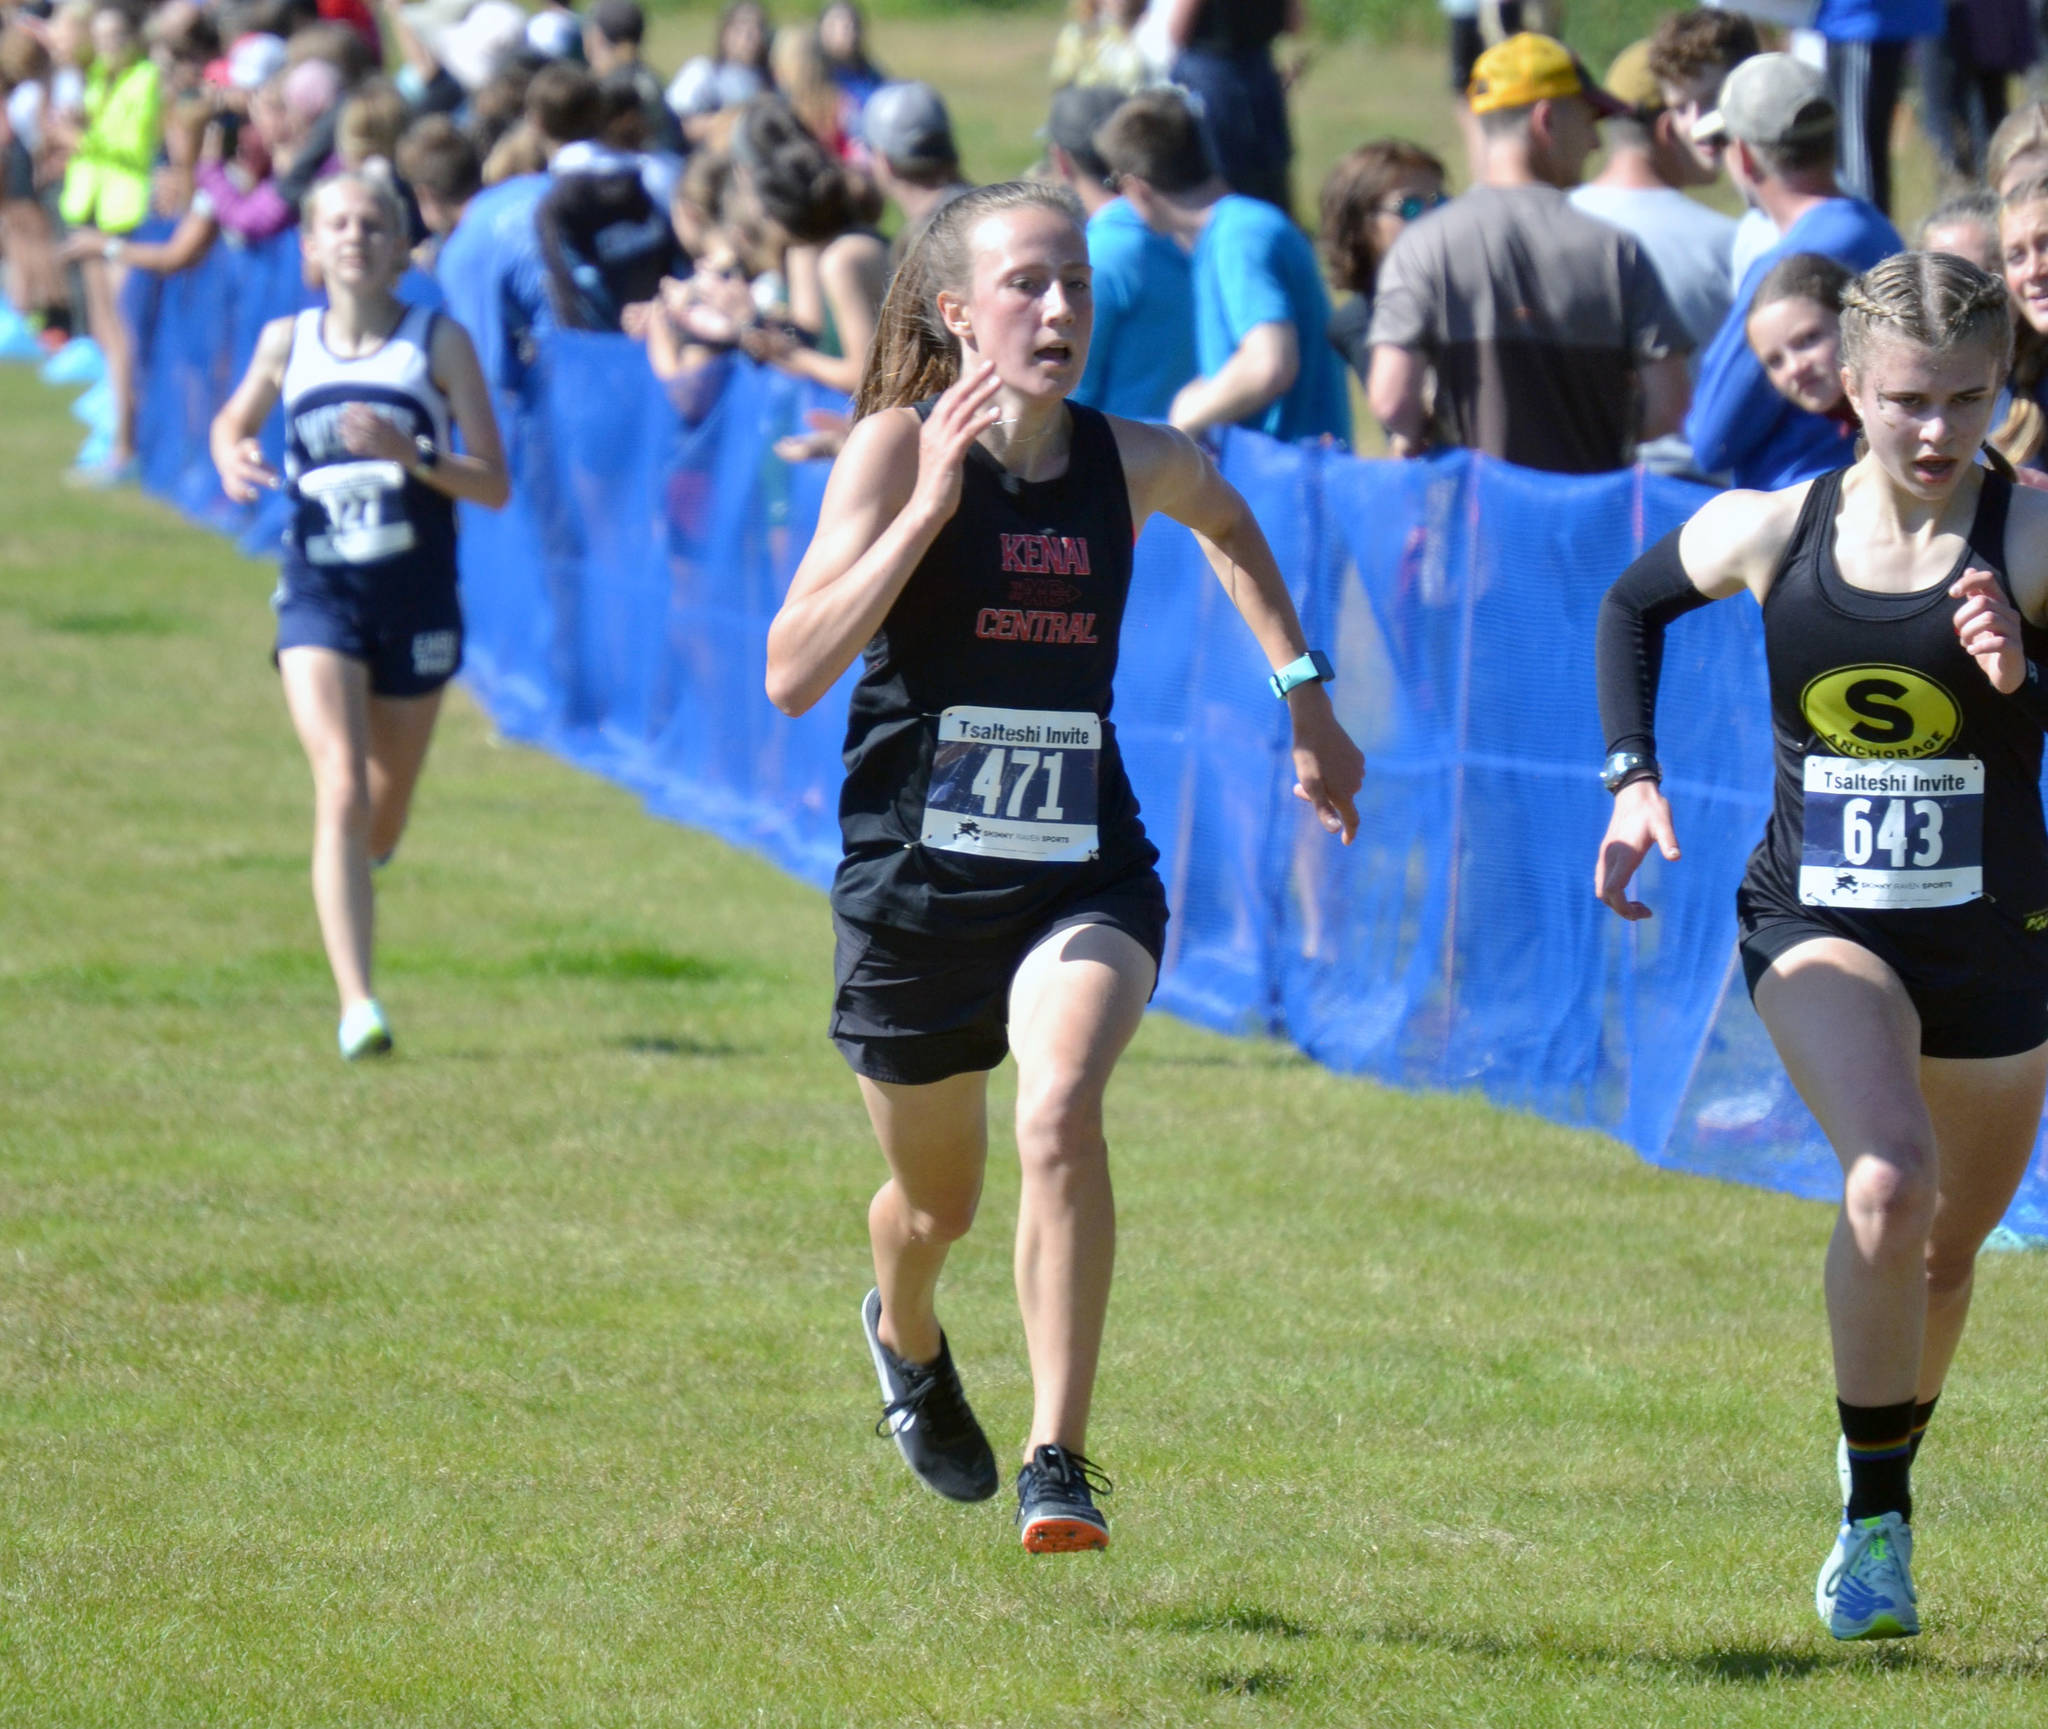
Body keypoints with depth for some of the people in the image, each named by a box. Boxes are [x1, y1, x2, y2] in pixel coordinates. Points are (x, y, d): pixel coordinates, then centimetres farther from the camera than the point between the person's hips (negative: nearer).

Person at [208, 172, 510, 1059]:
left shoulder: (439, 343, -3)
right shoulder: (286, 342, 3)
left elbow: (495, 486, -5)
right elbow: (231, 423, 21)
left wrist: (411, 453, -22)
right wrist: (232, 461, -2)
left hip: (417, 597, 1)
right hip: (319, 594, -1)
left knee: (384, 812, 14)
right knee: (340, 786, -19)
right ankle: (357, 1006, -24)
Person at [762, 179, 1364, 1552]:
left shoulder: (1138, 465, -2)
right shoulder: (899, 448, -12)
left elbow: (1232, 530, 25)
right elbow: (792, 675, -23)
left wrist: (1307, 699, 22)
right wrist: (932, 501, -27)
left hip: (1085, 880, 1)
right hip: (914, 880, -1)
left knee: (1063, 1109, -29)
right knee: (939, 1202, 17)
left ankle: (1061, 1463, -24)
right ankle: (907, 1339, 55)